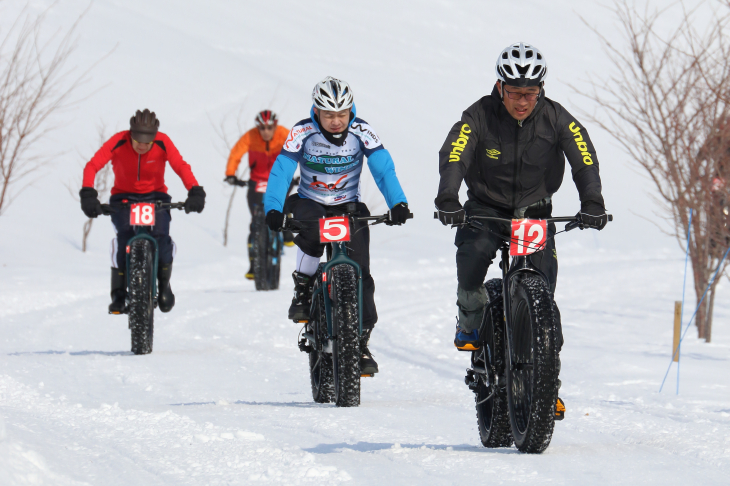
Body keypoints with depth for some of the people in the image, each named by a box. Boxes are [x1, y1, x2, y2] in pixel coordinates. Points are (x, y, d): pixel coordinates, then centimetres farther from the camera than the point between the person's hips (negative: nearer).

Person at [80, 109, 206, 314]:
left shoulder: (163, 143, -18)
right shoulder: (118, 142, -20)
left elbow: (181, 167, -25)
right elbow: (92, 165, -25)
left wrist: (195, 192, -42)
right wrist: (88, 194, -41)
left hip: (155, 196, 1)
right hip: (123, 197, -1)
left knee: (161, 236, -24)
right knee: (124, 236, -28)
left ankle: (164, 283, 6)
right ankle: (118, 294, -17)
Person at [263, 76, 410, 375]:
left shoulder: (361, 132, -13)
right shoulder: (303, 133, -15)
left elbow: (383, 168, -19)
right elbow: (281, 171, -19)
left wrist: (397, 203, -36)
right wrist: (273, 209, -36)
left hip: (349, 208, 1)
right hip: (311, 204, -1)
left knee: (359, 271, -14)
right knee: (311, 231, -37)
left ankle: (361, 342, -4)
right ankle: (302, 291, -12)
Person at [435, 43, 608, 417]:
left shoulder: (555, 118, -10)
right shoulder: (480, 116, -15)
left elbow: (584, 160, -18)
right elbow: (453, 156, -26)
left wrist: (592, 203, -35)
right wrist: (447, 200, -43)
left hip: (535, 211, 1)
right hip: (485, 207, -1)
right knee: (472, 251, -32)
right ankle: (470, 321, -4)